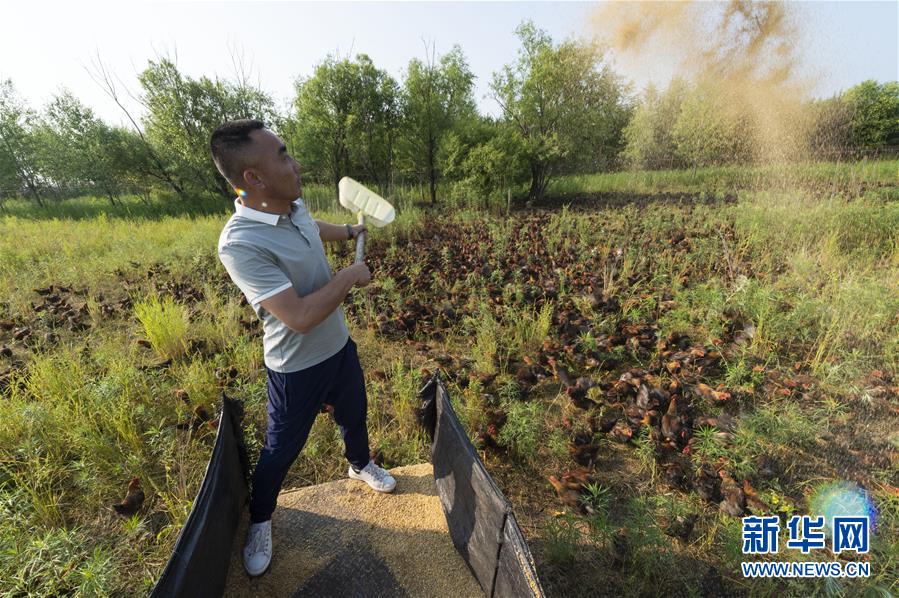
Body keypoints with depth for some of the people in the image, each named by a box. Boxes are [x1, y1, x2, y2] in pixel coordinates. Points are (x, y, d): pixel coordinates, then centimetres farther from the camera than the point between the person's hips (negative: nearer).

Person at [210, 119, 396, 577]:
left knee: (354, 415, 27)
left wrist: (350, 231, 36)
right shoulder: (240, 243, -31)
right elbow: (301, 316, -35)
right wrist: (349, 277, -21)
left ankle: (360, 465, 59)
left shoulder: (293, 205, -6)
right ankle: (260, 521, 48)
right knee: (281, 449, 17)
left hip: (339, 345, 7)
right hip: (297, 367, -7)